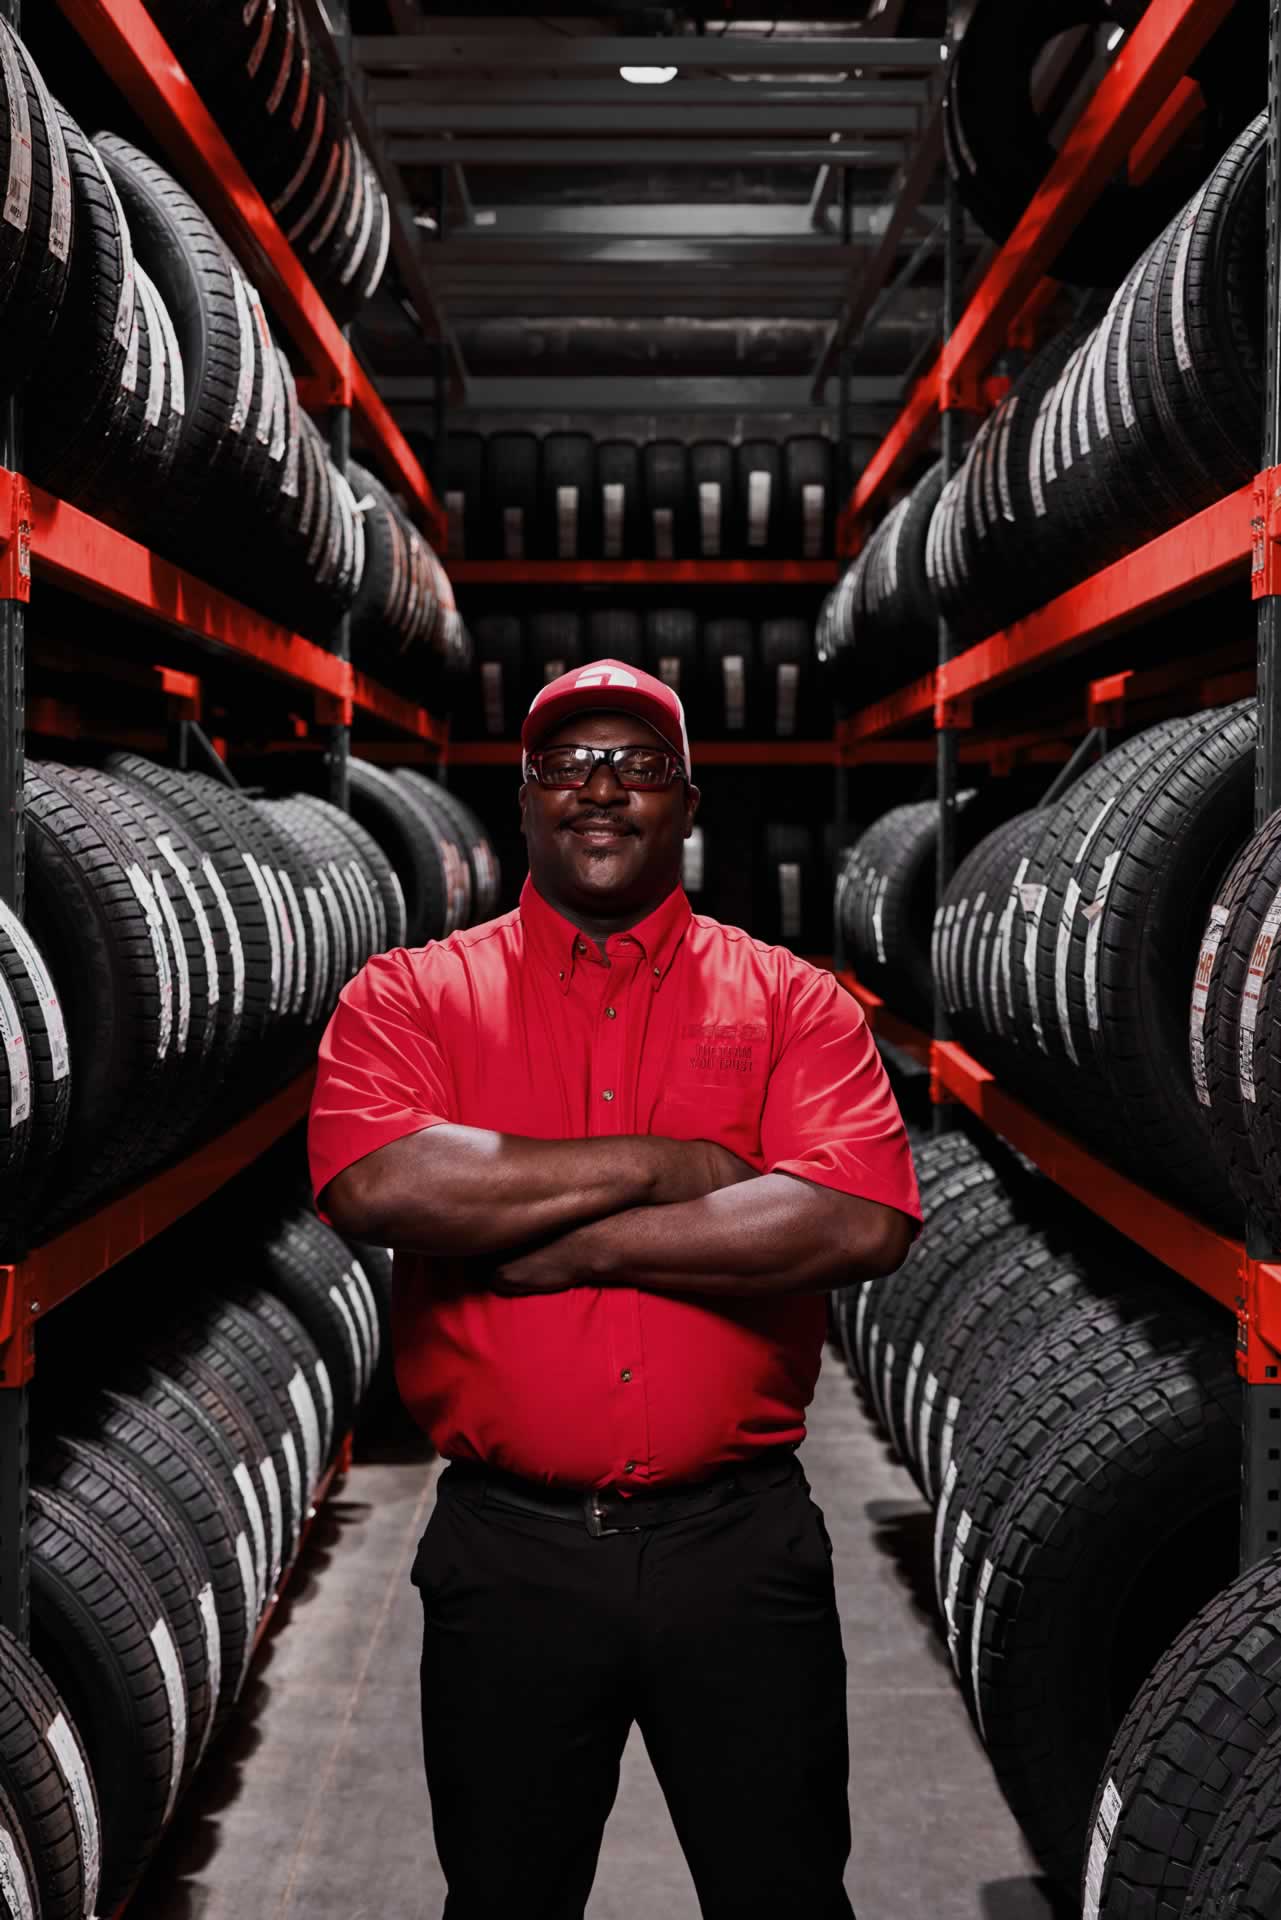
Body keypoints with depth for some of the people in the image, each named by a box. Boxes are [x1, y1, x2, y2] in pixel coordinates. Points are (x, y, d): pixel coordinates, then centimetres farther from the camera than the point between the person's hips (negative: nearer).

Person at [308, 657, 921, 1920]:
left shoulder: (792, 1000, 2)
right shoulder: (409, 995, 2)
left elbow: (862, 1223, -14)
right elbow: (375, 1187, -18)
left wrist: (581, 1246, -16)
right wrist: (660, 1166, -14)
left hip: (740, 1542, 0)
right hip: (506, 1547, 1)